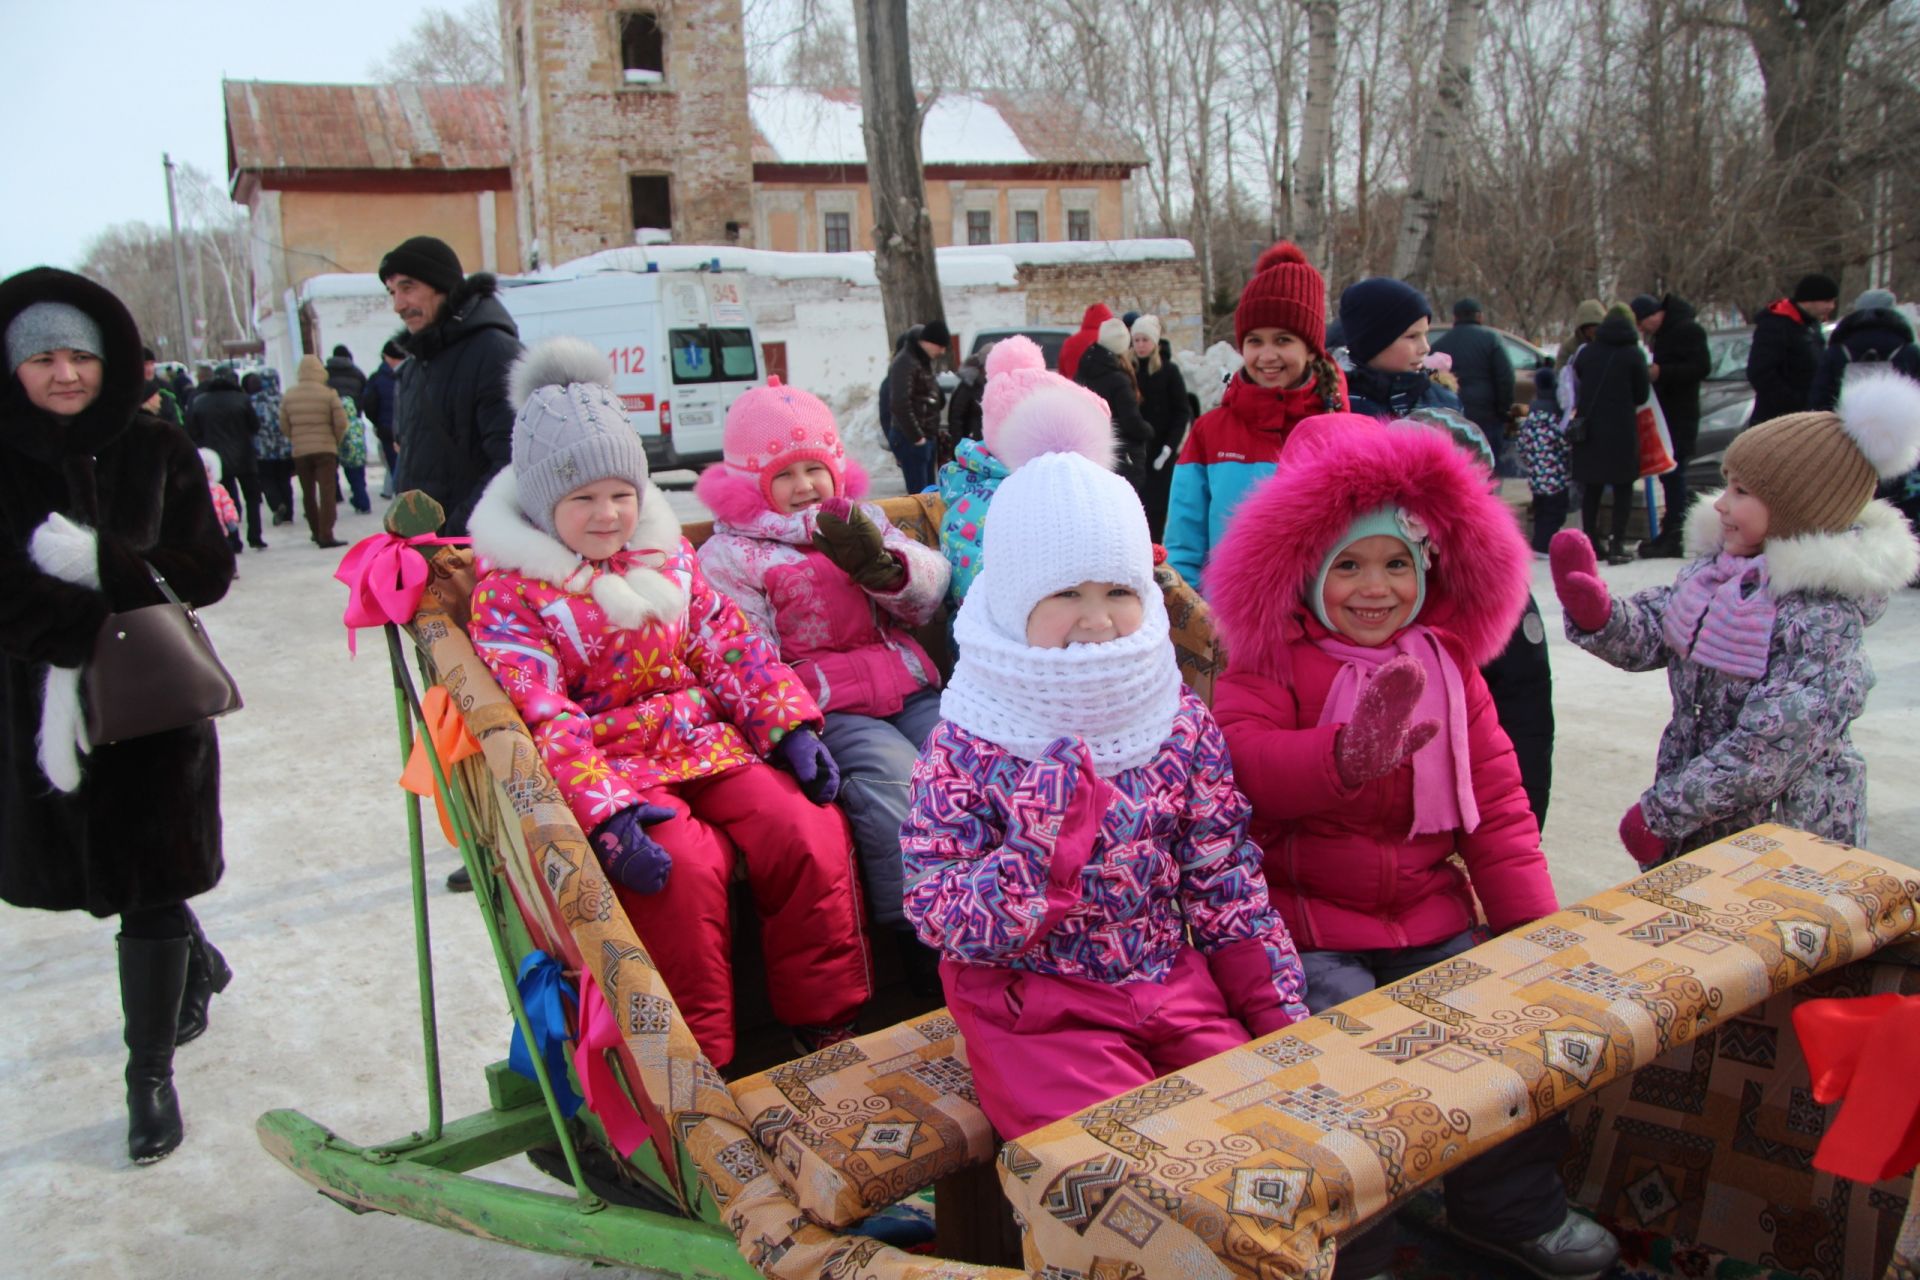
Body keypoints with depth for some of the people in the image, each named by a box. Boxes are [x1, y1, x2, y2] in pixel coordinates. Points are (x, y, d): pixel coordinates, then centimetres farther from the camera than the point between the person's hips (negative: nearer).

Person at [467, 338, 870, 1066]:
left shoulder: (667, 555, 14)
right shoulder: (508, 591, -2)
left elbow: (733, 648, 9)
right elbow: (542, 716, -13)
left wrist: (791, 726, -7)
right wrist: (604, 810, -27)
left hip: (708, 740, 5)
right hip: (613, 764, -4)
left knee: (811, 833, -19)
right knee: (683, 865, -32)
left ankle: (828, 1027, -3)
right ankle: (698, 1063, -14)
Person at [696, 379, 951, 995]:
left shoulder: (863, 522, 20)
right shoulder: (730, 555, 4)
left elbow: (931, 593, 8)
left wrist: (879, 562, -12)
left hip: (907, 688, 5)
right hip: (823, 706, -5)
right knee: (893, 778, -31)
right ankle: (919, 935, -18)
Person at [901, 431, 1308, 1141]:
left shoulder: (1181, 720, 0)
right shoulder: (964, 745, -13)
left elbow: (1226, 886, 6)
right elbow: (941, 923, -15)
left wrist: (1283, 1015, 4)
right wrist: (1044, 848, -29)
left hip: (1176, 983, 5)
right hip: (1039, 1010, -4)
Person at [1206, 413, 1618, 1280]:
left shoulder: (1448, 668, 10)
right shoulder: (1269, 666, -5)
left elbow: (1496, 801, 10)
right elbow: (1236, 761, -24)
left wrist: (1534, 924, 2)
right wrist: (1346, 754, -41)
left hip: (1427, 917, 5)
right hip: (1304, 924, -5)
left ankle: (1513, 1205, 25)